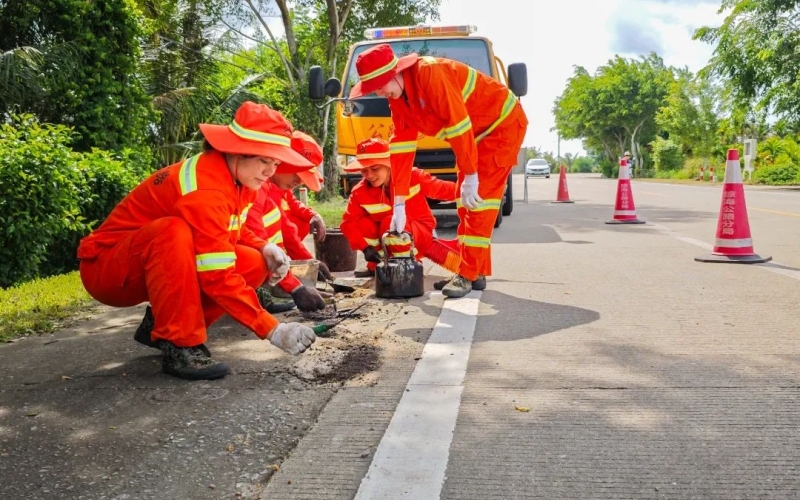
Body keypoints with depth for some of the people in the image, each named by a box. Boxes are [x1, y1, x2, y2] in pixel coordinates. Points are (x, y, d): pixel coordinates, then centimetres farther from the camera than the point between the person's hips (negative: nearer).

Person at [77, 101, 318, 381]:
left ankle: (162, 323, 4)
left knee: (256, 264, -9)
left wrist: (265, 248, -9)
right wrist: (273, 330, -33)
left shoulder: (237, 176, -4)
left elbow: (229, 233, 12)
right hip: (107, 269, -8)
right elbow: (218, 277, -32)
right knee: (173, 231, -38)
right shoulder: (206, 189, -30)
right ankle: (179, 346, -25)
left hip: (153, 268, 8)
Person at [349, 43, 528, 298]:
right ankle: (475, 271, 14)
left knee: (480, 199, -13)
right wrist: (399, 203, -7)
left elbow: (458, 123, -31)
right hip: (476, 134, 9)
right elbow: (401, 148, -4)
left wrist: (470, 177, -25)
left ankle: (468, 274, -9)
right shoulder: (398, 99, -2)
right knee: (466, 202, 8)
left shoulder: (430, 72, -29)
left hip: (503, 122, -9)